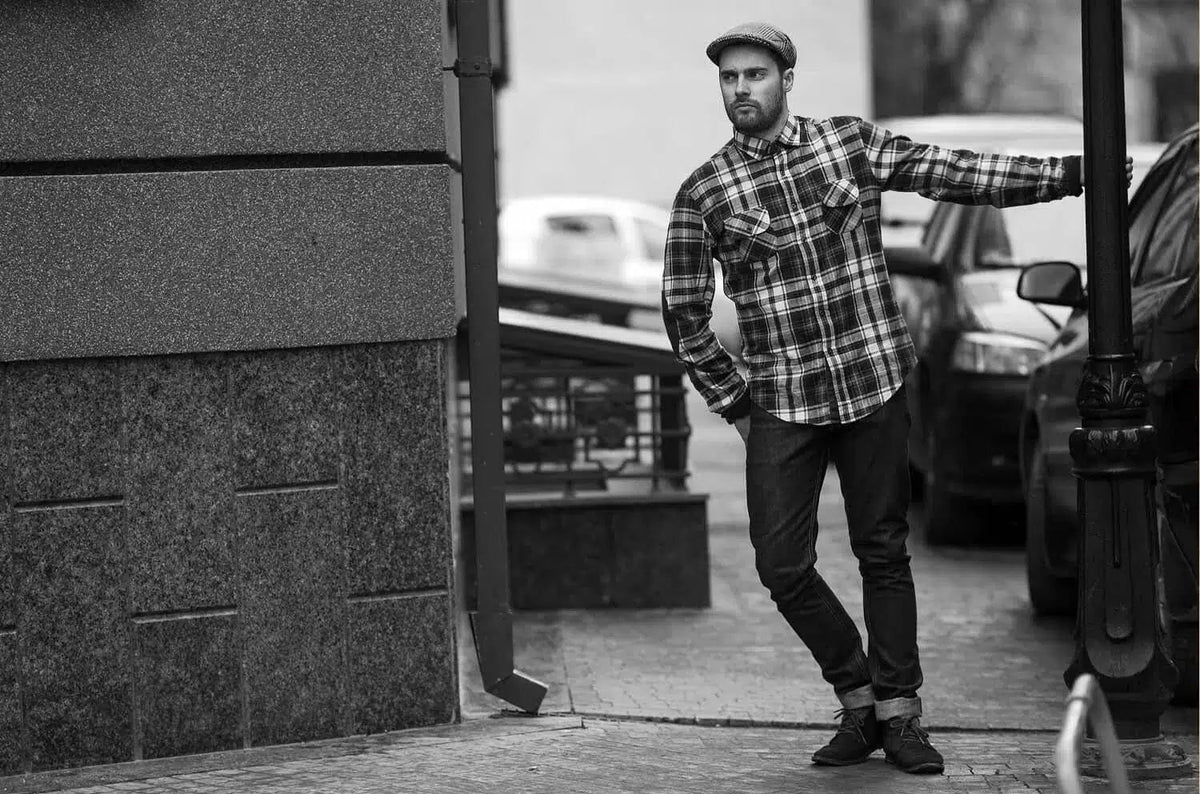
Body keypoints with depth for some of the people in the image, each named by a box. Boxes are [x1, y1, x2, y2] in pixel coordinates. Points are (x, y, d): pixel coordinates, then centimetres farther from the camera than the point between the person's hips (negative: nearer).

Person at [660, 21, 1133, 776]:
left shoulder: (851, 142, 2)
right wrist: (736, 404, 2)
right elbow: (685, 312, 4)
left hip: (874, 384, 0)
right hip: (783, 402, 0)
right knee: (783, 566, -5)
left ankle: (899, 712, 12)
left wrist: (1072, 174, 1)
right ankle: (858, 697, 14)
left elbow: (957, 174, 4)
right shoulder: (703, 194, -1)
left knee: (884, 555, 3)